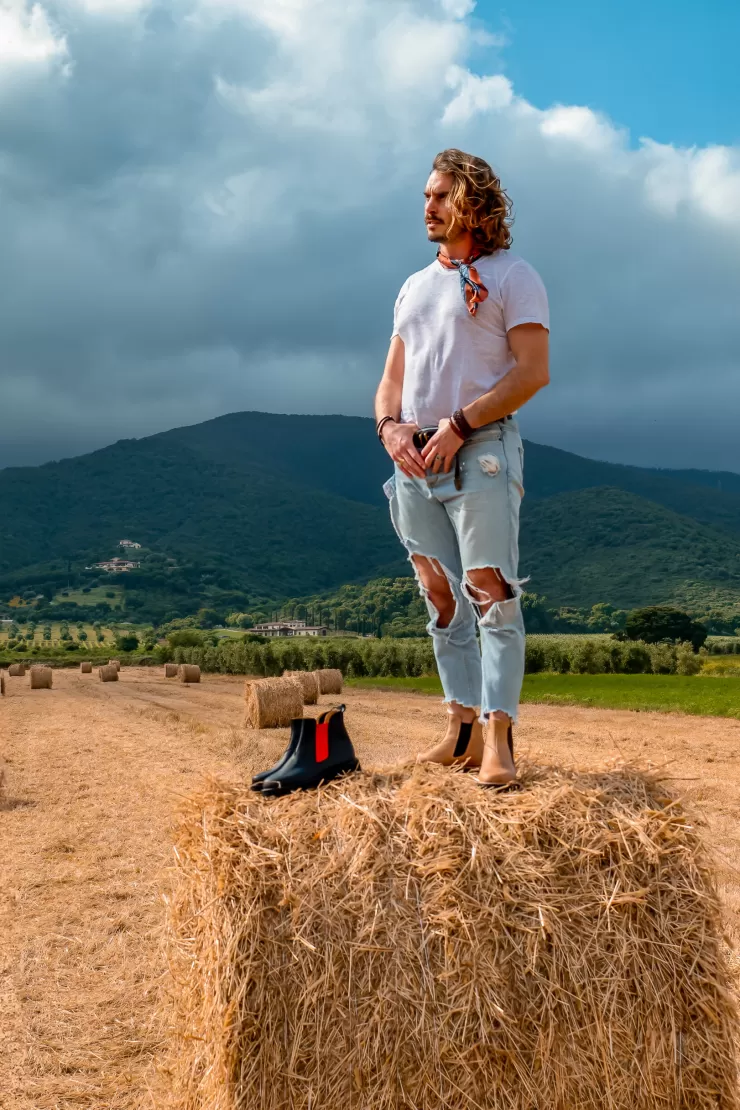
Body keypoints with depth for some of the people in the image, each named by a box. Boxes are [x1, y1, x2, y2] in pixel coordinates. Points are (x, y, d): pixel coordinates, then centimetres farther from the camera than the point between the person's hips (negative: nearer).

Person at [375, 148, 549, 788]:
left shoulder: (512, 276, 2)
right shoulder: (415, 287, 22)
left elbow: (533, 372, -9)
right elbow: (392, 378, 20)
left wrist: (459, 425, -17)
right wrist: (389, 426, -2)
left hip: (480, 452, -7)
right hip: (414, 459, 7)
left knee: (492, 595, -13)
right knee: (442, 599, 7)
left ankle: (498, 738, -14)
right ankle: (462, 728, 14)